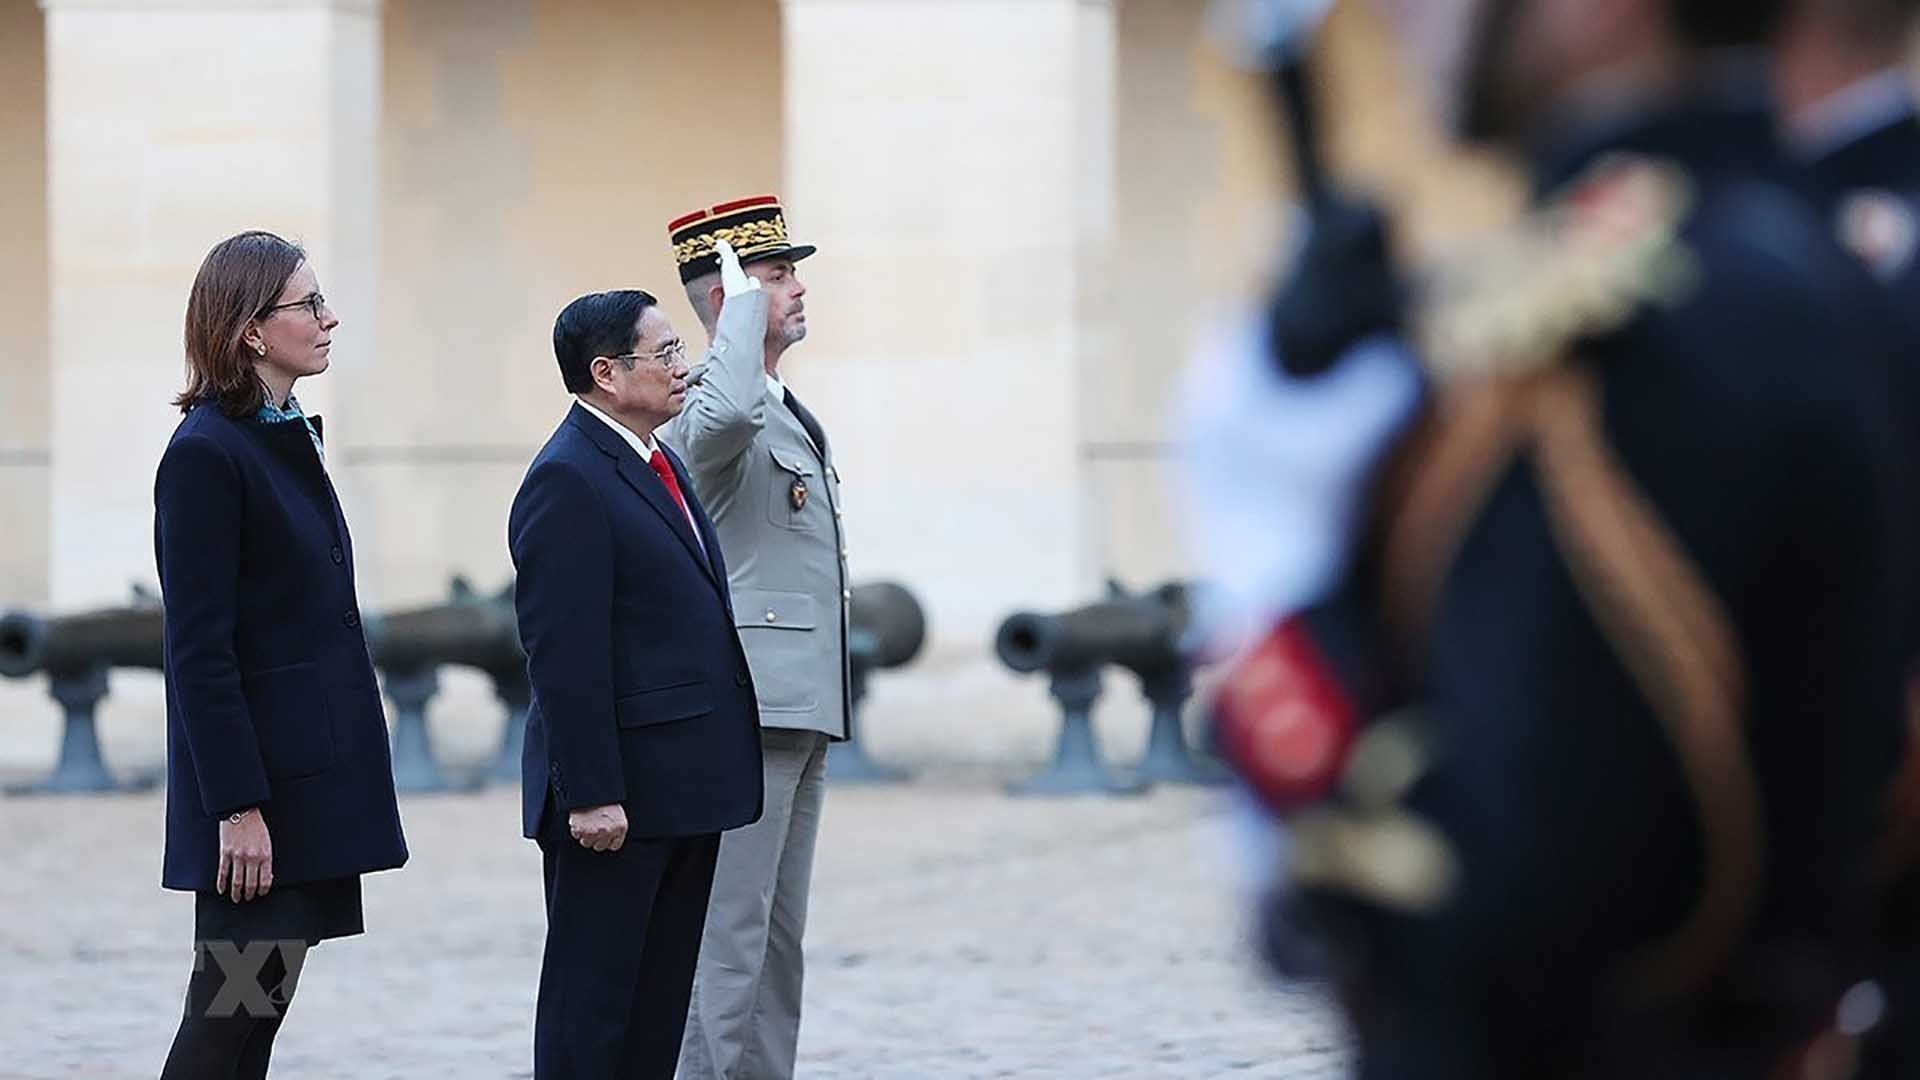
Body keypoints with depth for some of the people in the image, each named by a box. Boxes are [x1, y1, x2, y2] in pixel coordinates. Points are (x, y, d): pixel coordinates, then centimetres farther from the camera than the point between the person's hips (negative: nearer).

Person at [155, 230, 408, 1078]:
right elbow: (199, 651, -17)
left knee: (258, 1008, 10)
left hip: (313, 776, 9)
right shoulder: (205, 454, -14)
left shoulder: (289, 438, 14)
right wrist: (237, 808, -20)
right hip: (261, 780, -9)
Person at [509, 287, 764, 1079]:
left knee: (661, 1002, 12)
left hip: (684, 793, 9)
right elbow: (561, 653, -19)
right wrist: (590, 794, -23)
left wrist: (718, 771, 18)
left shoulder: (659, 466, 16)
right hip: (618, 799, -9)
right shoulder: (566, 480, -14)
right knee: (591, 999, -3)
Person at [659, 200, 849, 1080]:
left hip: (800, 710, 10)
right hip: (743, 709, -10)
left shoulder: (789, 414, 19)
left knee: (778, 936, 12)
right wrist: (745, 303, -24)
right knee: (729, 935, -9)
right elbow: (729, 413, -40)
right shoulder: (708, 410, -13)